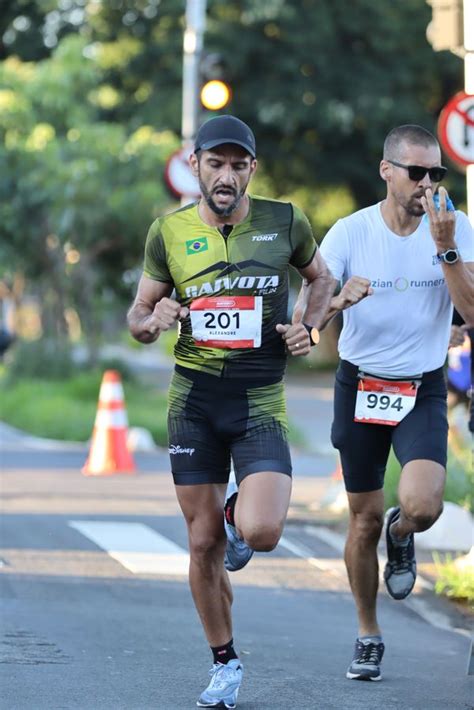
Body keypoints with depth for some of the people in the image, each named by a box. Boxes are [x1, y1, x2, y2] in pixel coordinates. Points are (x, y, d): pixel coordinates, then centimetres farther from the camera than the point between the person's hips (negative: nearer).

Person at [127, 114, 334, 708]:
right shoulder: (168, 232, 0)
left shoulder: (284, 223, -2)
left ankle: (240, 514, 19)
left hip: (260, 401, -1)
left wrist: (310, 328, -1)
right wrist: (152, 320, -14)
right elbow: (138, 317, 9)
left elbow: (320, 276, 17)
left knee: (260, 533, -20)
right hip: (194, 400, 1)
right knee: (204, 545, 5)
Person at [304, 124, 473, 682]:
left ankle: (401, 536, 16)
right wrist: (338, 302, -35)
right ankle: (368, 637, 25)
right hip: (360, 385, 1)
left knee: (422, 505, -23)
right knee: (364, 518, 6)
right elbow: (304, 311, -13)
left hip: (423, 389, -1)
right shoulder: (350, 233, -8)